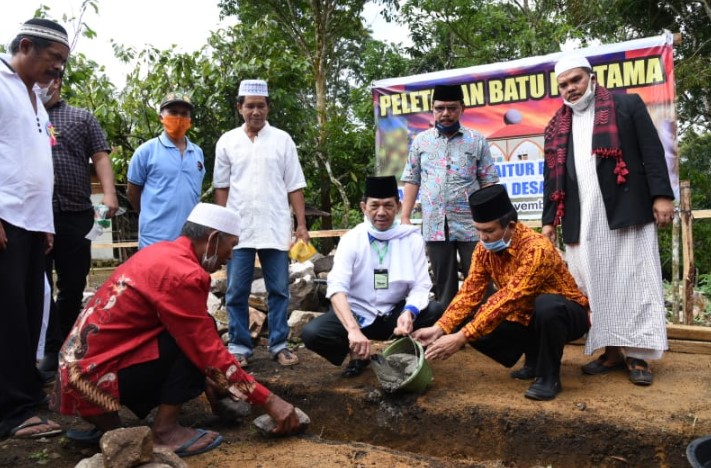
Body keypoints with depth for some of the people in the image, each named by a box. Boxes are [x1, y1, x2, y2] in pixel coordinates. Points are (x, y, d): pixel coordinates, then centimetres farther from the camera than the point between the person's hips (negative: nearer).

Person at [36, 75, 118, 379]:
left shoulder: (82, 118, 13)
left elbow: (100, 157, 5)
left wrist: (108, 193, -9)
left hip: (75, 214, 0)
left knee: (73, 285, 6)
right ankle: (52, 351, 8)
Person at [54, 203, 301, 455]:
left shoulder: (164, 253, 7)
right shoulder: (182, 274, -21)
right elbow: (210, 353, -19)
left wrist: (208, 380, 19)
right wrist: (269, 401, -12)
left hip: (82, 362, 10)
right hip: (95, 373, -10)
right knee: (193, 341, -17)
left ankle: (104, 420, 13)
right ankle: (165, 429, -4)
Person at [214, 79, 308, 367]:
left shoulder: (282, 140, 4)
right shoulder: (227, 142, 7)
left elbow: (294, 186, 3)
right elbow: (221, 187, 9)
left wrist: (301, 224, -2)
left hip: (275, 229, 0)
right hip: (238, 229, 1)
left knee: (278, 290, 5)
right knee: (236, 292, 4)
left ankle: (279, 345, 15)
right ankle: (239, 346, 15)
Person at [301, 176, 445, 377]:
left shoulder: (412, 238, -5)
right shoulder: (351, 239, -10)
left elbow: (421, 285, -7)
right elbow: (337, 287, -22)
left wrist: (409, 312, -31)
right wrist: (353, 330, -39)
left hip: (394, 314, 1)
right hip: (357, 314, -1)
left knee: (437, 312, -26)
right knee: (311, 333, -26)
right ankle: (358, 355, 4)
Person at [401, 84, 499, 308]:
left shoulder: (477, 141, 4)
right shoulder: (420, 141, 9)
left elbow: (488, 183, 4)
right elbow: (412, 181, 10)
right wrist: (405, 218, 4)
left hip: (471, 225, -1)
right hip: (435, 226, 2)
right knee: (444, 285, 10)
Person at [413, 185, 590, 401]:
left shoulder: (536, 248, -32)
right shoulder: (484, 248, -10)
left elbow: (507, 300, -38)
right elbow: (470, 291, -13)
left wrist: (461, 338, -41)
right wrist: (440, 328, -27)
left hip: (566, 313, -6)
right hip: (527, 317, 7)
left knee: (546, 305, -39)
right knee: (477, 329, -14)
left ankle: (549, 376, -16)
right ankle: (535, 359, 9)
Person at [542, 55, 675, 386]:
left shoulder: (627, 105, 6)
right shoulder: (556, 128, 16)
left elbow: (652, 152, 0)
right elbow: (552, 179, 16)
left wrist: (661, 195, -9)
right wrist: (549, 220, 11)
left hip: (626, 212, -3)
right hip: (582, 221, 4)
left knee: (633, 282, -1)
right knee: (595, 287, 4)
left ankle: (636, 355, 7)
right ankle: (612, 351, 13)